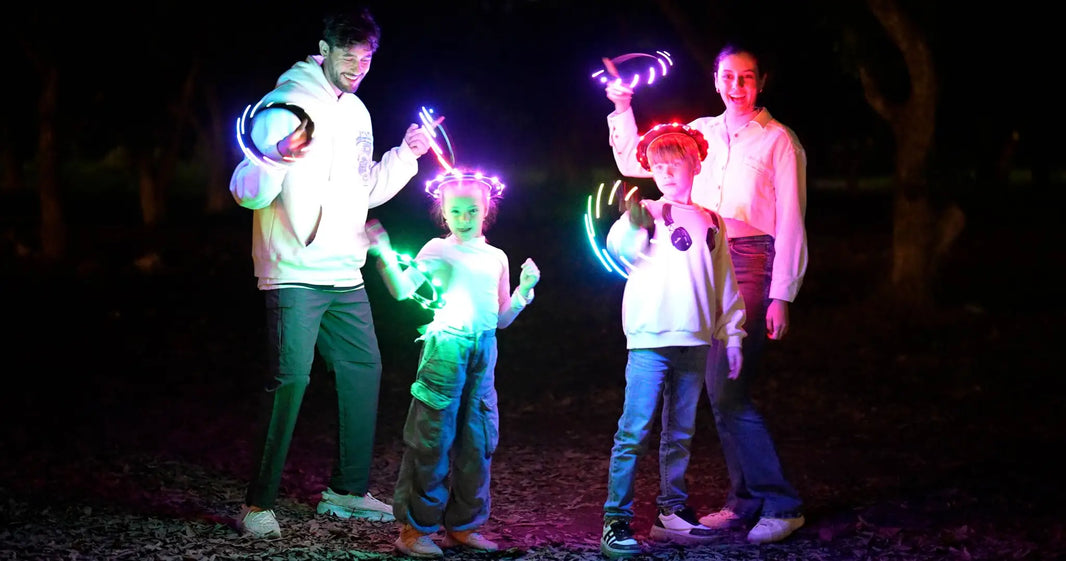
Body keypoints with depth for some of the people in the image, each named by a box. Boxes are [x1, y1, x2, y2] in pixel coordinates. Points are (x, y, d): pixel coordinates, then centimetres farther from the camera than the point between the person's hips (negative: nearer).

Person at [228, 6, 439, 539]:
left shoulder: (357, 114, 14)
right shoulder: (285, 108, -11)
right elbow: (247, 194, -18)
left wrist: (407, 153, 12)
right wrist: (279, 157, -36)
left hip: (345, 275, 8)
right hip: (294, 275, -8)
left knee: (364, 370, 10)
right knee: (290, 380, -13)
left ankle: (348, 490, 22)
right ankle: (258, 503, -5)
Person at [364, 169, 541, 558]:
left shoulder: (497, 258, 17)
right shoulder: (438, 250, 3)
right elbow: (403, 290, -9)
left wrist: (525, 289, 7)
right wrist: (384, 254, -20)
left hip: (483, 351, 5)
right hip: (445, 346, -5)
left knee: (478, 441, 8)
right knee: (432, 439, -5)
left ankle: (463, 525, 18)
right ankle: (415, 526, 1)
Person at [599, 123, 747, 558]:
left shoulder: (711, 223, 15)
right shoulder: (647, 214, 2)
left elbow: (724, 284, 18)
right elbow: (619, 248, -16)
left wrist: (732, 335, 14)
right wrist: (632, 225, -37)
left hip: (695, 343, 5)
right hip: (650, 340, -5)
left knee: (680, 433, 12)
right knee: (635, 431, -9)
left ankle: (672, 513, 21)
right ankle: (615, 519, -8)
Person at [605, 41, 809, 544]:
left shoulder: (779, 141, -1)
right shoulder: (702, 132, 15)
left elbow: (790, 224, -5)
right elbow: (633, 163, 20)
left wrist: (781, 296, -11)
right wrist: (622, 110, 6)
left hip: (752, 266, -6)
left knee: (728, 390, -15)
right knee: (722, 389, 5)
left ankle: (782, 505, -7)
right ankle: (746, 502, 15)